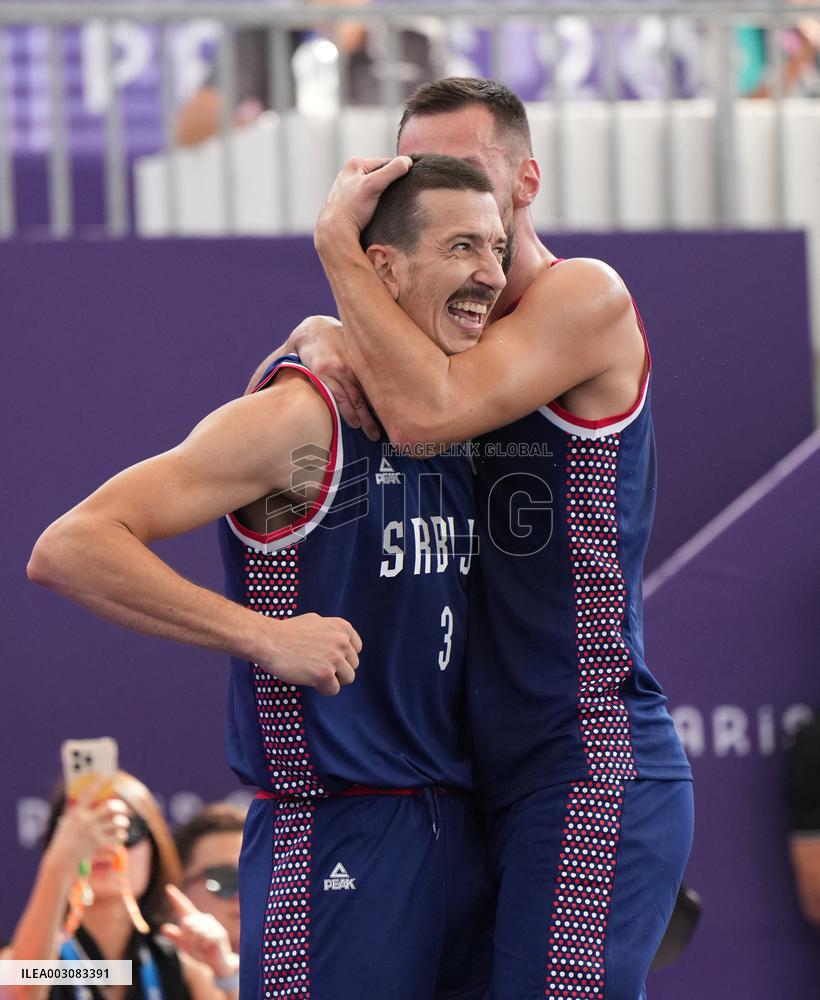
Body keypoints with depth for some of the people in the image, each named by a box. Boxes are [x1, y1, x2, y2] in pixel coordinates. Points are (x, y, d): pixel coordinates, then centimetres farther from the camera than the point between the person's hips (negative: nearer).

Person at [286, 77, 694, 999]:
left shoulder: (585, 298, -8)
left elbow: (425, 412, -21)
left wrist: (339, 241, -13)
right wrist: (319, 340, -8)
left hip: (592, 761, -8)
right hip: (494, 776, 8)